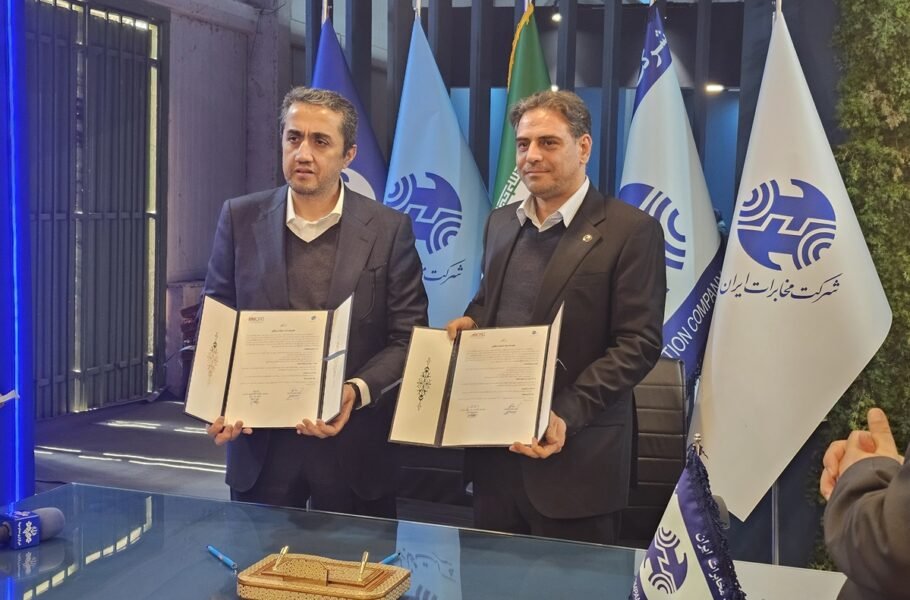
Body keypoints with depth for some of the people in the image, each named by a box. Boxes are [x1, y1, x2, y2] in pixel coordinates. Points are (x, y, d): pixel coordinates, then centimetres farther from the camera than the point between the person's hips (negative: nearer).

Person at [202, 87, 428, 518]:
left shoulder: (389, 229, -4)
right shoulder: (240, 218, 2)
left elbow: (408, 337, -3)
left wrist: (356, 391, -20)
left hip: (354, 449, -1)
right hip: (259, 443, 1)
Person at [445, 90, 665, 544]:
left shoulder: (630, 230, -8)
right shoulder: (501, 222, 13)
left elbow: (638, 344, -13)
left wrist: (568, 414, -23)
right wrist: (470, 321, 0)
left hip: (574, 459, -6)